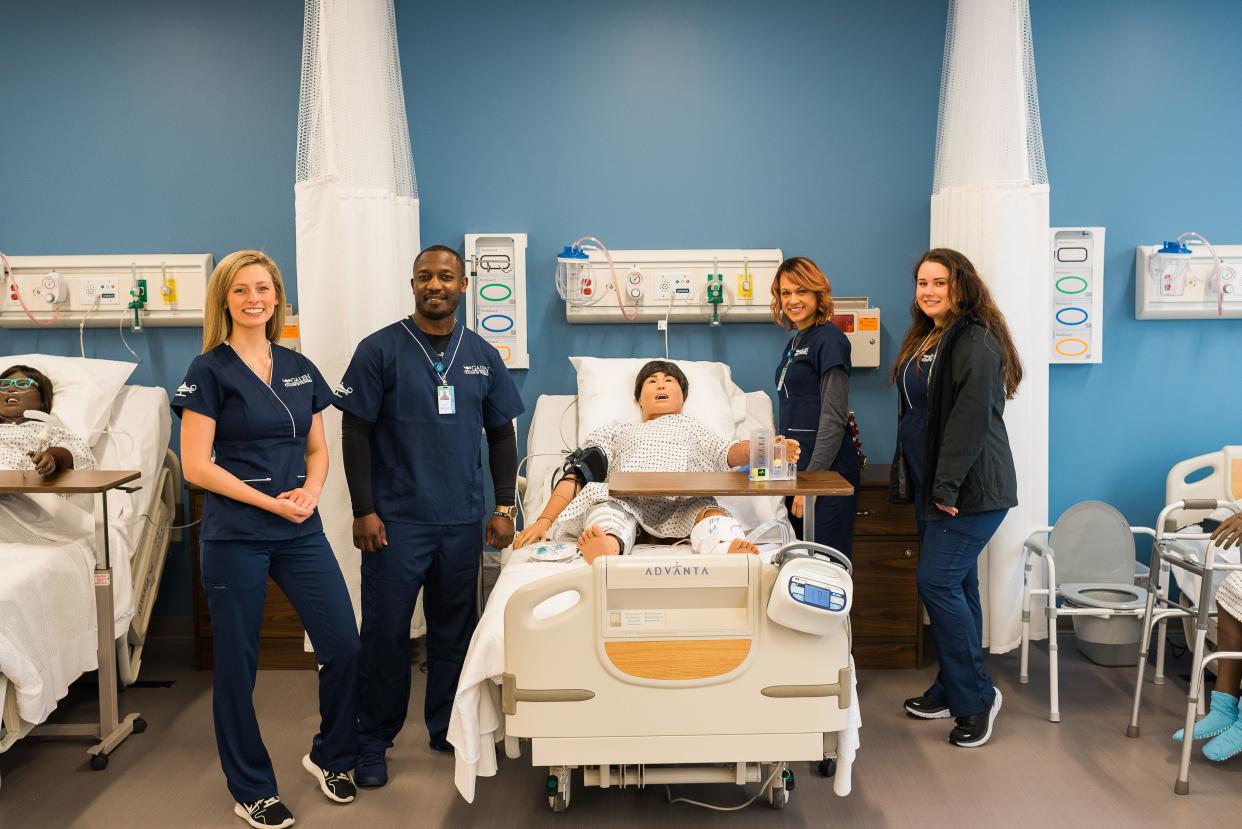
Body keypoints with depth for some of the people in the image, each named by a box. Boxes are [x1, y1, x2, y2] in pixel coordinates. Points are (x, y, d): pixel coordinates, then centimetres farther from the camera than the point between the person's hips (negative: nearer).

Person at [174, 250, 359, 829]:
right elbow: (196, 465, -10)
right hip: (235, 536, -4)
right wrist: (270, 501, -14)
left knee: (343, 646, 2)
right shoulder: (210, 371, -5)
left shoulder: (300, 369, 9)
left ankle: (331, 756, 26)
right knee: (237, 664, 6)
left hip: (301, 532, 4)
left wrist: (311, 489, -7)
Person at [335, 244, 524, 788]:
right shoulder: (380, 350, -3)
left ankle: (448, 728, 29)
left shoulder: (483, 356, 7)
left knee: (455, 630, 13)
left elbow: (502, 434, 12)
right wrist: (363, 511, -9)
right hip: (396, 520, -3)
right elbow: (355, 434, -4)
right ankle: (373, 741, 18)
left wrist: (504, 506, 5)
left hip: (462, 520, 3)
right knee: (386, 632, 3)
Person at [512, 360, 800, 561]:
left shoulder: (692, 427, 36)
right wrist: (544, 520, 3)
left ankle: (730, 553, -69)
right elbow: (577, 475, 21)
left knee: (711, 514, -35)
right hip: (623, 498, 0)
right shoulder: (615, 431, 37)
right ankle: (604, 551, -71)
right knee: (606, 514, -37)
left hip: (682, 503, 0)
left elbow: (727, 453, 14)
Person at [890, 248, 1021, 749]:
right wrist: (910, 479, 15)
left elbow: (972, 416, -21)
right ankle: (953, 689, 23)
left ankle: (976, 697, 1)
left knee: (938, 582, -12)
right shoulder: (924, 340, 15)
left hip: (972, 488, -9)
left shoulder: (976, 341, -14)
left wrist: (948, 485, -23)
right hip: (932, 484, 9)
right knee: (955, 585, 13)